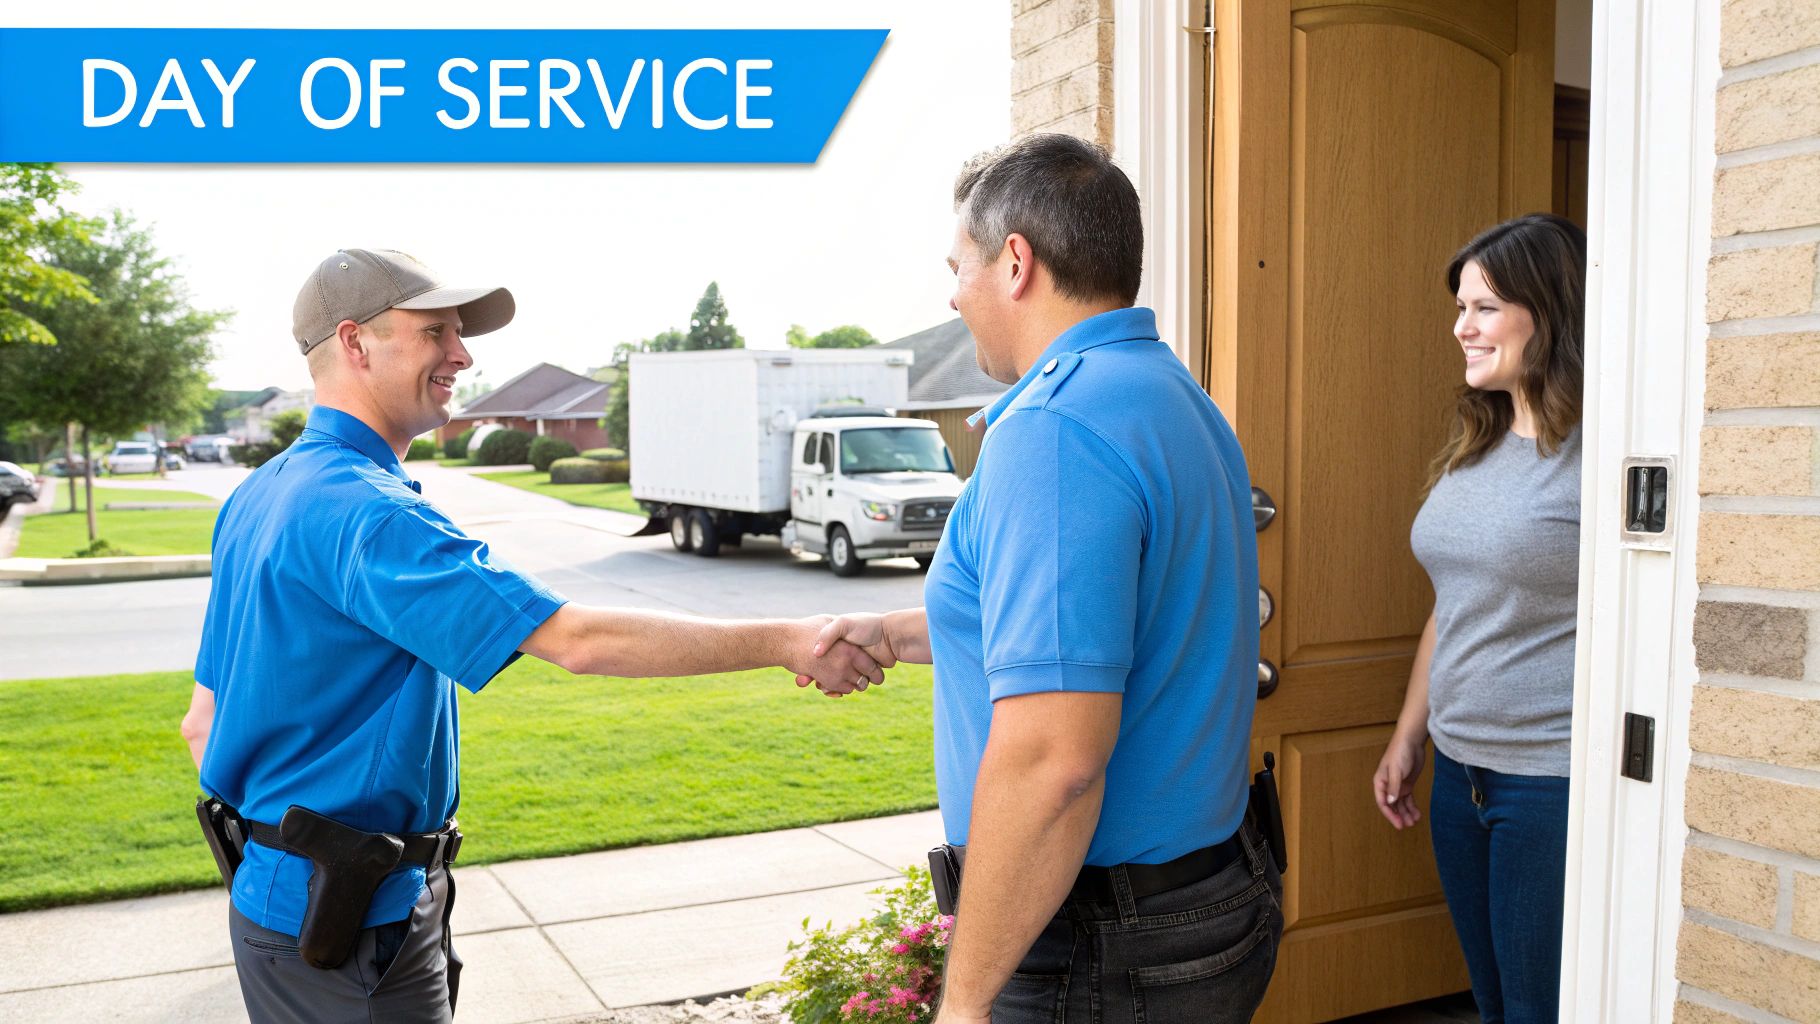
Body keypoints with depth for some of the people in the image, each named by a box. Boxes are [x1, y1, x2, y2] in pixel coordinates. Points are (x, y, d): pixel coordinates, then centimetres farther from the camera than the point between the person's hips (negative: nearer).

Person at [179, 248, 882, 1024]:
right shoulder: (362, 511, -23)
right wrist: (787, 643, -23)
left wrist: (266, 864, 19)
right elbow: (578, 639, -29)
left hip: (293, 894, 10)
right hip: (346, 926, -10)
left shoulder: (257, 498, 9)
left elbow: (204, 718, 14)